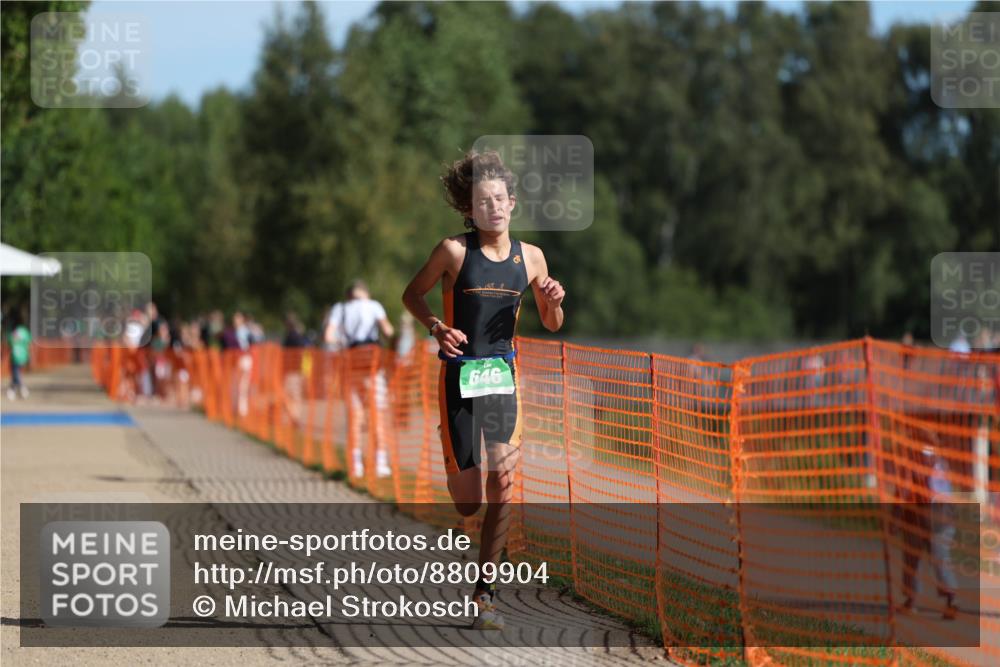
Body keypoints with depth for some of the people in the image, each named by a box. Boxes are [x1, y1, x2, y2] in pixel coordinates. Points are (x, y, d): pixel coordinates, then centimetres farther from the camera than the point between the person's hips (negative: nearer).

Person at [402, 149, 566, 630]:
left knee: (503, 482, -10)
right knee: (467, 505, -2)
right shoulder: (454, 251, -7)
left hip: (504, 374, 3)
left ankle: (485, 591, 1)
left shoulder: (530, 257, 4)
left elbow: (551, 324, 15)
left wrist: (553, 301, -7)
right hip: (460, 374, -3)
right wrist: (436, 327, -13)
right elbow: (412, 294, 5)